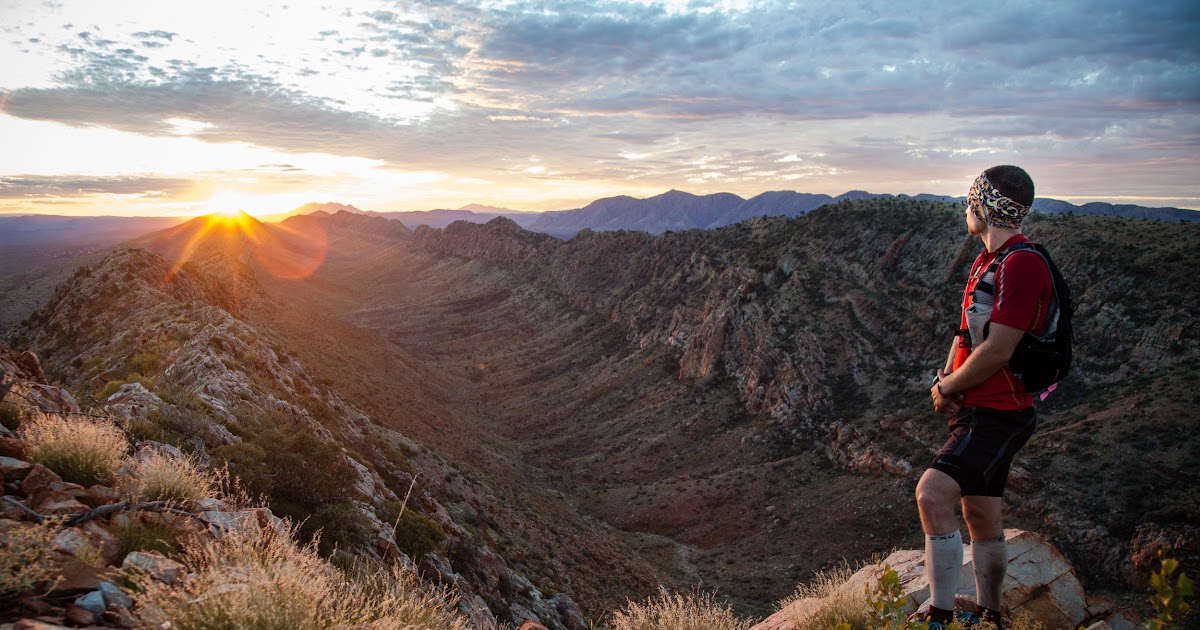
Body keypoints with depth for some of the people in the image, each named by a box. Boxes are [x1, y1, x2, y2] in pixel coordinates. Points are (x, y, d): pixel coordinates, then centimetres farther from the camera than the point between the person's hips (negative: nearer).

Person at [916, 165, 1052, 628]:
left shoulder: (1022, 264, -19)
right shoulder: (987, 260, 14)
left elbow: (997, 352, -23)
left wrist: (946, 388, -9)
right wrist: (947, 377, 1)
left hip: (998, 413, -10)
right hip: (979, 408, 10)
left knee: (932, 493, -25)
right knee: (980, 516, 19)